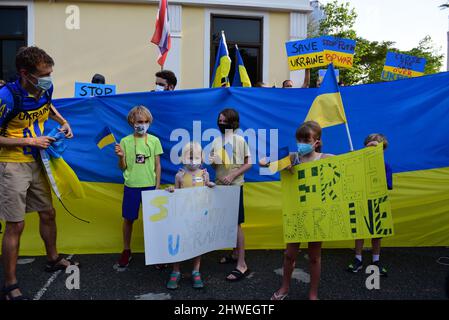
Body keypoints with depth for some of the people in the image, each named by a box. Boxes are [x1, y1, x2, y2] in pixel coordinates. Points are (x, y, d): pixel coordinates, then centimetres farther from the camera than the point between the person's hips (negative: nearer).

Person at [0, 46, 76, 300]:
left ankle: (53, 259, 38)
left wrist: (63, 122, 5)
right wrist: (30, 141, -19)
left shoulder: (46, 88, -4)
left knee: (48, 213, 16)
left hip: (36, 162, 7)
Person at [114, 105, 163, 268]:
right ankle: (126, 251, 27)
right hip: (131, 186, 0)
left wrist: (157, 187, 1)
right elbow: (123, 167, 3)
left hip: (150, 186, 0)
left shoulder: (154, 141, 0)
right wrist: (121, 157, -17)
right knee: (128, 219, 10)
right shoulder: (125, 141, 0)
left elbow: (157, 166, 4)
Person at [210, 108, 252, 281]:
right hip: (219, 185, 5)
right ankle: (235, 253, 28)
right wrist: (212, 162, -9)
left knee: (236, 223, -6)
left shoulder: (239, 140, -6)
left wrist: (232, 176, -16)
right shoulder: (216, 140, 8)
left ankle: (242, 265, -2)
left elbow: (248, 164, -6)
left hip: (235, 185, -5)